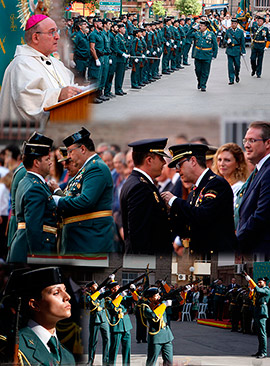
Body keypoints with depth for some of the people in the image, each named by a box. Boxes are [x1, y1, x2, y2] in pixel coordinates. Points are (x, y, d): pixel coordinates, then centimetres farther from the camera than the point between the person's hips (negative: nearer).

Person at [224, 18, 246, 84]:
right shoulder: (228, 31, 3)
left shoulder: (240, 31, 1)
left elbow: (242, 42, 3)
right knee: (230, 65, -3)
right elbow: (225, 39, 14)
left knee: (237, 64, 3)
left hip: (237, 50, 0)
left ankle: (237, 75, 33)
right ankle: (231, 80, 2)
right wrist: (227, 41, -10)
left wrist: (243, 51, 1)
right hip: (229, 50, 0)